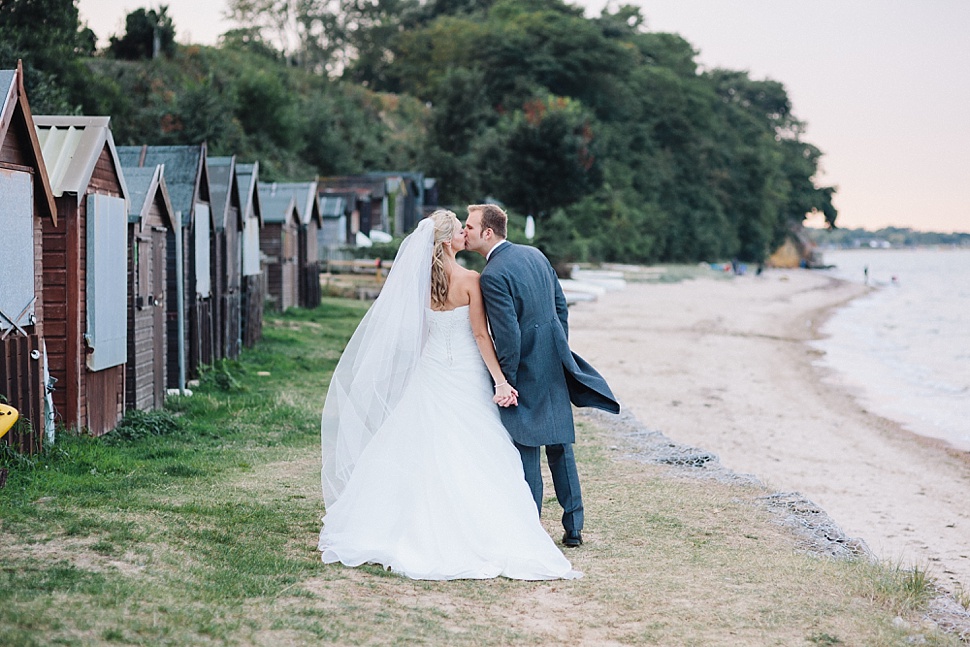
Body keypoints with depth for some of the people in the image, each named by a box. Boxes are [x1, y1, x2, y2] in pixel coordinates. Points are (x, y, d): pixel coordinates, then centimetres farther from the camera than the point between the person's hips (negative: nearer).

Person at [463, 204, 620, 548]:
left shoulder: (492, 275, -19)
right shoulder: (534, 254, 6)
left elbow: (508, 335, -23)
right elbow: (561, 305, 13)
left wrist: (504, 383, -14)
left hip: (526, 371, -8)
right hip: (555, 365, 8)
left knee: (526, 450, 2)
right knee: (560, 445, 14)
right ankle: (573, 527, 20)